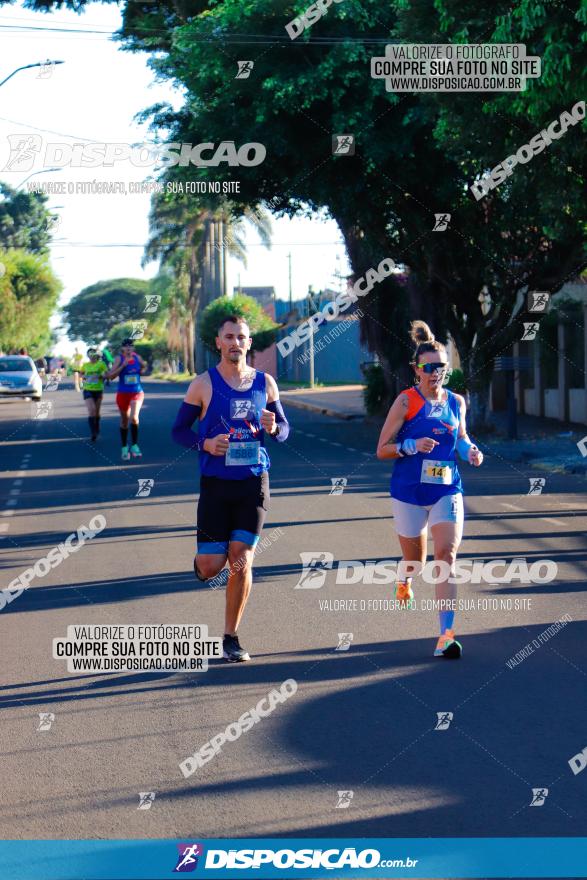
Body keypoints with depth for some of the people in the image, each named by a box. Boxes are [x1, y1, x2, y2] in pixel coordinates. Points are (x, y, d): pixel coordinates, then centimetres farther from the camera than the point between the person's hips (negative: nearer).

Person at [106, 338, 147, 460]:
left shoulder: (137, 357, 2)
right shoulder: (119, 359, -6)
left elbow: (144, 367, 22)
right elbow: (111, 375, -14)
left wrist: (143, 370, -2)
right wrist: (123, 365, -22)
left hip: (137, 392, 0)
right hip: (123, 393, 0)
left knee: (134, 417, -20)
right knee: (124, 420, 11)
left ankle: (134, 445, -5)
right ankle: (124, 447, 27)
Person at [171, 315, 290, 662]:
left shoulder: (265, 383, 5)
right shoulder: (204, 384, -2)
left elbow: (284, 429, 14)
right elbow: (179, 429, 3)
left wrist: (273, 428, -10)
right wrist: (204, 443, -16)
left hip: (254, 482, 1)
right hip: (216, 483, -1)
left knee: (241, 561, -4)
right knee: (210, 566, -5)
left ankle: (231, 638, 9)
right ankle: (203, 559, 34)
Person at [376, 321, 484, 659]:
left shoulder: (456, 402, 5)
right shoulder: (406, 402, -6)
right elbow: (382, 449, -5)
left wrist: (470, 450, 1)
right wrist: (412, 446, -23)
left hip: (447, 491, 2)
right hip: (409, 492, -2)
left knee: (447, 556, -15)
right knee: (415, 561, 12)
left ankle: (446, 635, -18)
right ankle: (403, 582, 52)